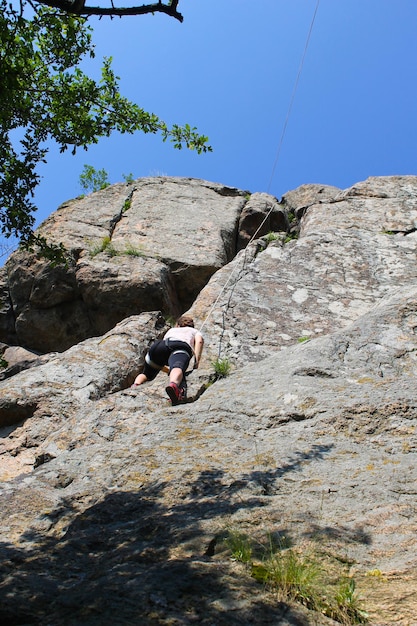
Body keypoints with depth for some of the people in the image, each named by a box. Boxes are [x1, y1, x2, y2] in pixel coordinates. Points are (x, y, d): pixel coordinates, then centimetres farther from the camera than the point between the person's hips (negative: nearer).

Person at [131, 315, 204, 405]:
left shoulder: (171, 330, 47)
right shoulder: (195, 331, 41)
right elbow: (199, 341, 12)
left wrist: (169, 370, 52)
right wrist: (197, 361, 8)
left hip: (158, 346, 3)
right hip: (181, 347, -3)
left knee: (146, 374, 21)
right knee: (177, 368, -33)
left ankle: (135, 386, -11)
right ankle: (173, 385, -68)